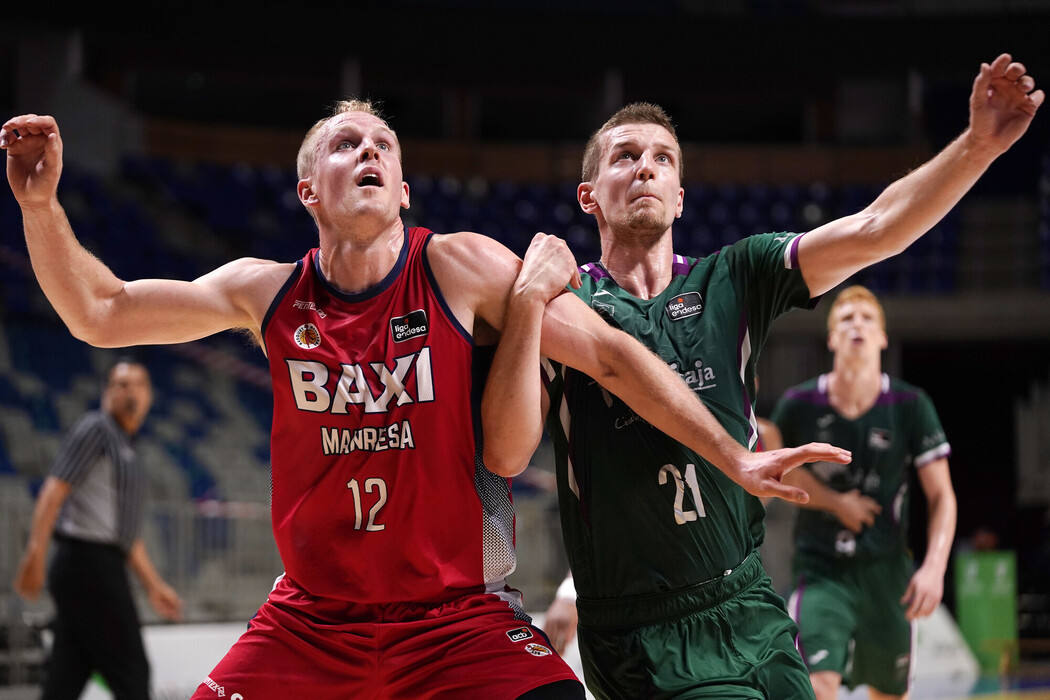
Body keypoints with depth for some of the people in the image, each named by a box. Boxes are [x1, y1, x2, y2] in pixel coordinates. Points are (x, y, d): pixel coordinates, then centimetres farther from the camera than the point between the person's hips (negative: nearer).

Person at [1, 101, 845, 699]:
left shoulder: (457, 269, -8)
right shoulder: (269, 293, 1)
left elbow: (610, 356, -7)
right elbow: (99, 314, 6)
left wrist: (733, 457, -11)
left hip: (458, 619, -3)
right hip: (309, 624, 3)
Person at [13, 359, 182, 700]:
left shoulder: (125, 450, 24)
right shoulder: (95, 429, -3)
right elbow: (54, 489, -15)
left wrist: (154, 585, 27)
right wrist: (35, 552, -25)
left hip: (102, 569, 9)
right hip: (88, 563, -9)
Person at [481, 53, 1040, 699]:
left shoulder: (731, 280, 6)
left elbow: (873, 232, -5)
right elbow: (507, 454, -15)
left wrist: (979, 144, -19)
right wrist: (528, 300, -23)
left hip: (752, 607, 5)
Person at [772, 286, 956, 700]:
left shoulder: (909, 406, -5)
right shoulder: (800, 405, -6)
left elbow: (941, 496, -2)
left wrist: (934, 568, -17)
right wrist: (835, 502, -4)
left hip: (887, 573, 2)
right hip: (822, 572, -2)